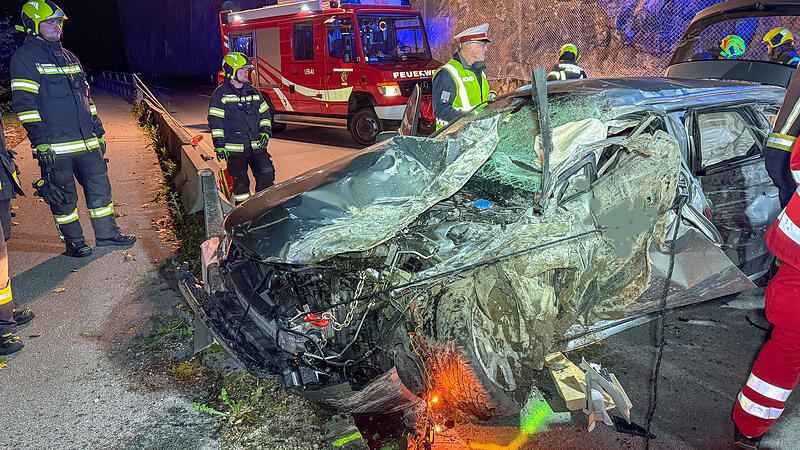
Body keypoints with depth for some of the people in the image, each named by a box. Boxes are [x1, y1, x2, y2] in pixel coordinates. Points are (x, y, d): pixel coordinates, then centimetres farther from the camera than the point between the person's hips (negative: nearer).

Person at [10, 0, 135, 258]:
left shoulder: (67, 56, 19)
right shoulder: (25, 57, -4)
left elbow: (86, 96, 23)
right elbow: (24, 103, -10)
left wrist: (98, 130, 19)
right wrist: (40, 140, -17)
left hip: (86, 140, 7)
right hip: (55, 146, -7)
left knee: (100, 186, 10)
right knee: (63, 196, 3)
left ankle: (106, 234, 21)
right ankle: (74, 242, 15)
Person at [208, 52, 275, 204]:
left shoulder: (253, 92, 14)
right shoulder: (220, 94, -1)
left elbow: (264, 113, 21)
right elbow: (215, 121, -4)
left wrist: (265, 131, 4)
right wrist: (219, 145, -10)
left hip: (256, 145, 5)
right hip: (235, 148, -4)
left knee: (267, 172, -2)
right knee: (240, 180, 0)